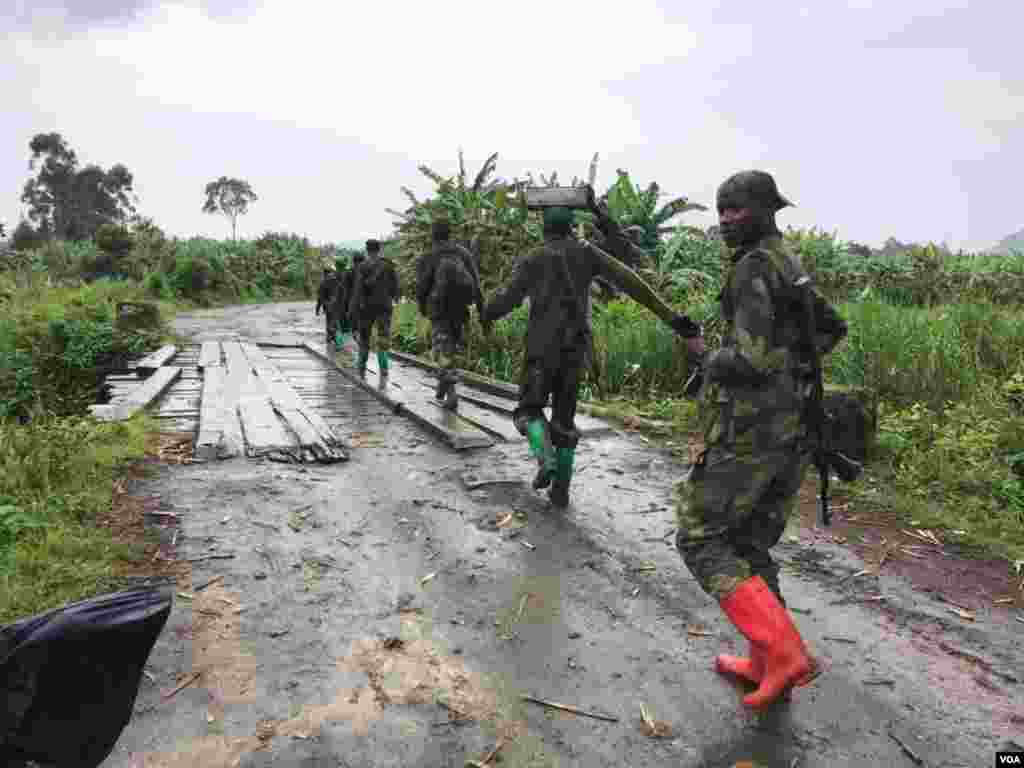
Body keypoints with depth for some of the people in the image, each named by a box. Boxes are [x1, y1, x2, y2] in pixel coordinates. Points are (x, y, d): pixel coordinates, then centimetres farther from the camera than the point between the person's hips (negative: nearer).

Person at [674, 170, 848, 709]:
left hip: (750, 430, -10)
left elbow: (754, 357, -25)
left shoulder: (754, 268, -14)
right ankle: (766, 665, 24)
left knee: (701, 540, 0)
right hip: (791, 428, 10)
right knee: (748, 543, 17)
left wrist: (712, 363, -4)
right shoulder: (790, 267, 17)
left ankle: (784, 652, -6)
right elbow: (831, 329, 31)